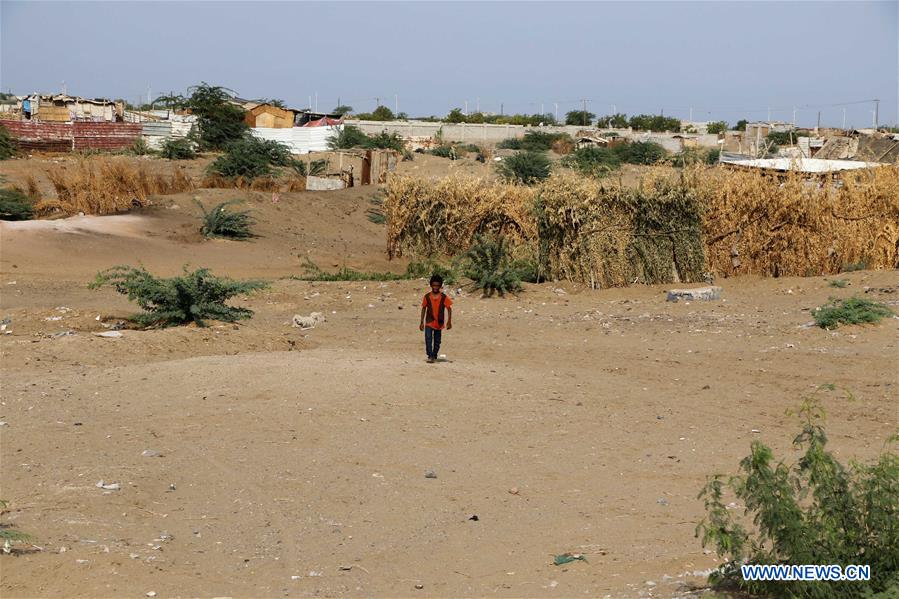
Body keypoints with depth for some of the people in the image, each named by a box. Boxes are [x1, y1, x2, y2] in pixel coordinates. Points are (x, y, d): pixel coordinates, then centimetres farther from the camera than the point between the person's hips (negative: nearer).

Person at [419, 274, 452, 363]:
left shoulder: (444, 297, -6)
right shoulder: (427, 296, -3)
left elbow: (449, 309, -1)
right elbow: (424, 309, 6)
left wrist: (449, 322, -6)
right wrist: (422, 322, 6)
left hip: (439, 323, 0)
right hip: (429, 322, 0)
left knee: (437, 341, 9)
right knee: (428, 339, -16)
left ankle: (434, 356, 24)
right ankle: (430, 356, -14)